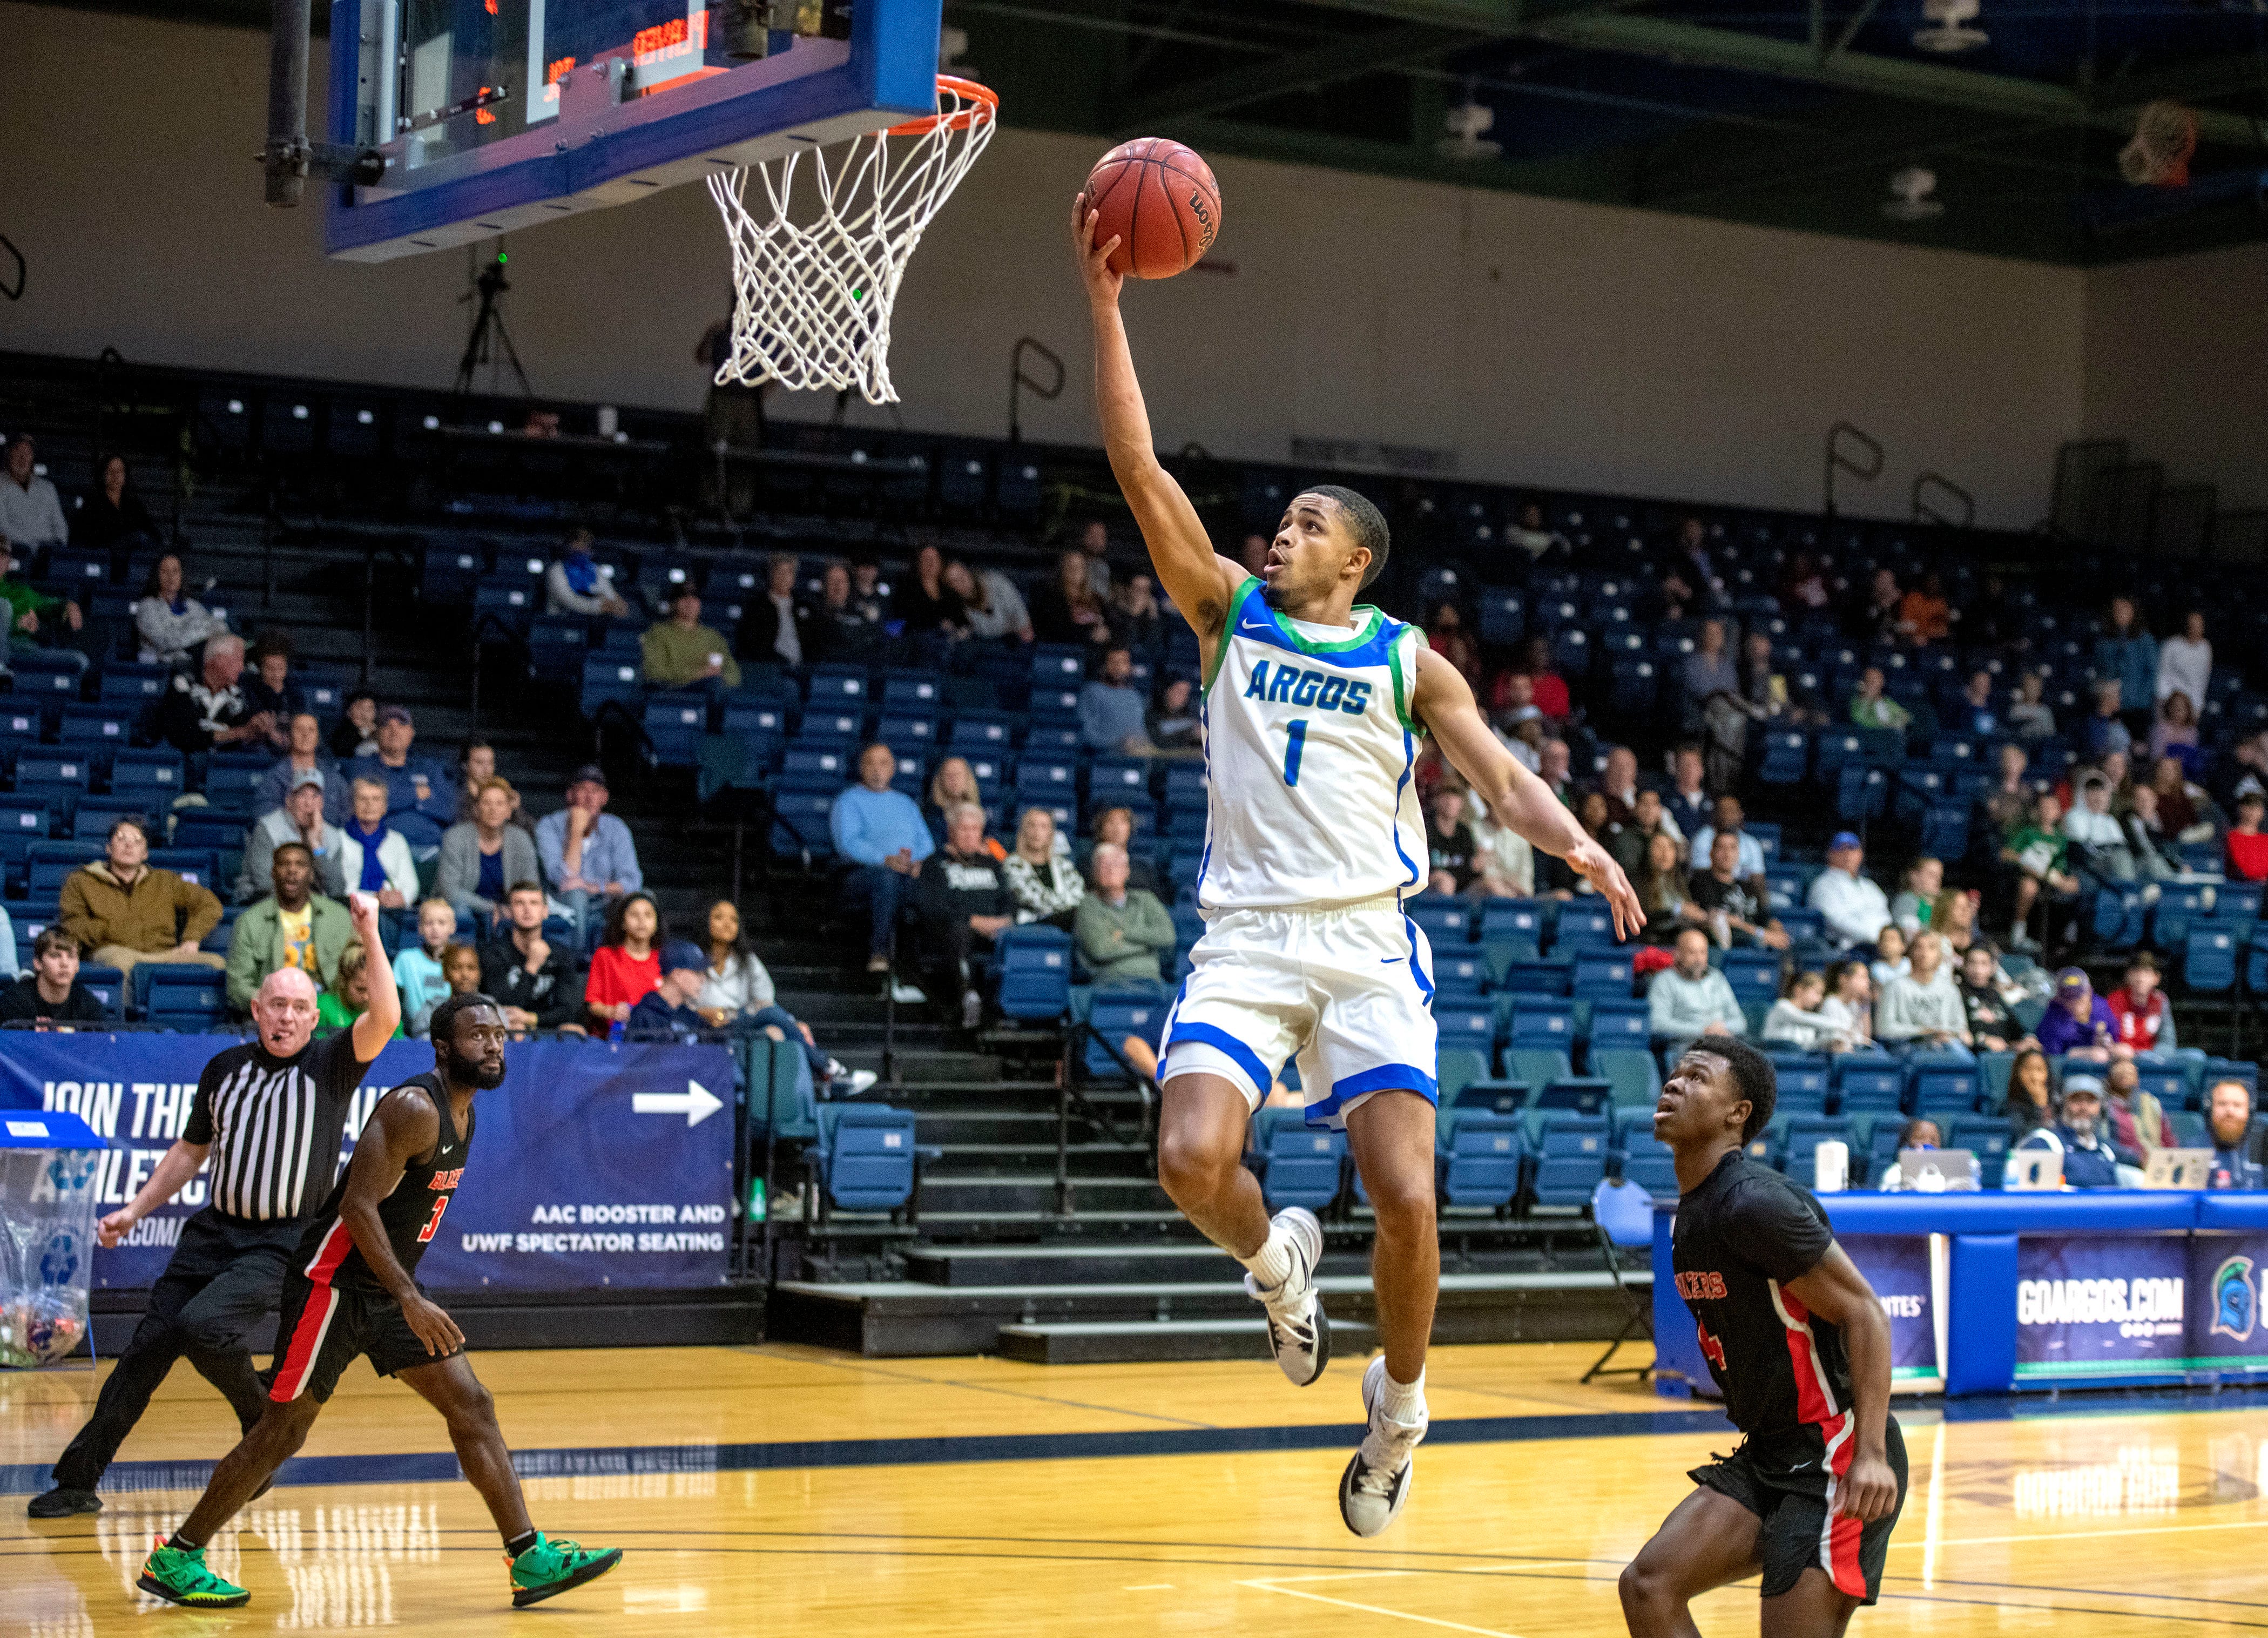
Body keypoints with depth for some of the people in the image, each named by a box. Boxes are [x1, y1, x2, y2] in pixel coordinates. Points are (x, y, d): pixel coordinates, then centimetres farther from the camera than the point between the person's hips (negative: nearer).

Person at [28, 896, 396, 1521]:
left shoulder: (331, 1065, -4)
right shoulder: (226, 1068, 9)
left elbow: (384, 1019, -23)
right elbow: (191, 1151, 22)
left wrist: (371, 939, -33)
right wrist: (134, 1211, 16)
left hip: (282, 1244, -5)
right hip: (214, 1231, 5)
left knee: (204, 1324, -27)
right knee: (148, 1347, 1)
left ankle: (264, 1417, 1)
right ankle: (78, 1481, 9)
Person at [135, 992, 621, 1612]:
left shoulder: (462, 1112, 9)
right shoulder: (415, 1109, -20)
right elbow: (359, 1206, -25)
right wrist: (410, 1299, -29)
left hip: (389, 1289, 9)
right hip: (334, 1282, -9)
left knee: (471, 1405, 1)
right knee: (284, 1429, -3)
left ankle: (532, 1560, 1)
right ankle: (173, 1558, 8)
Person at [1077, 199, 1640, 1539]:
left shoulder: (1407, 660, 9)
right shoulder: (1230, 614, 11)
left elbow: (1499, 774, 2)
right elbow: (1140, 467, 3)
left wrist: (1573, 842, -20)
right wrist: (1107, 304, -4)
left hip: (1367, 942, -1)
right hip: (1245, 937, 1)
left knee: (1406, 1197, -13)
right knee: (1193, 1159, -21)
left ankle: (1400, 1403, 12)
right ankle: (1276, 1261, 14)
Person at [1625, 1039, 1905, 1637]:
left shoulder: (1756, 1202, -17)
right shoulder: (1690, 1213, 12)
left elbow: (1864, 1315, -19)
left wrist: (1871, 1454, -26)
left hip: (1837, 1459, -9)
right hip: (1768, 1455, 9)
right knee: (1648, 1587, -4)